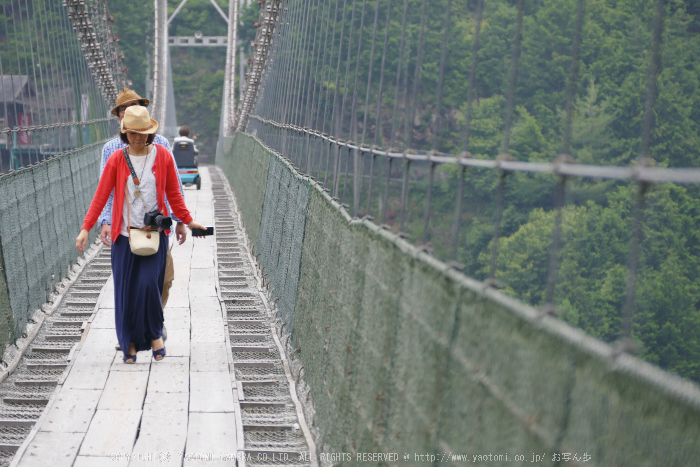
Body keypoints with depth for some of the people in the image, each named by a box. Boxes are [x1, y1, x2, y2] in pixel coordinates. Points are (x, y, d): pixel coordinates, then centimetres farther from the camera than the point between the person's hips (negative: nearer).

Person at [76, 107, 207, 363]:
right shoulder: (116, 159, -1)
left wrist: (188, 221, 13)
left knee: (149, 284, -13)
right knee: (126, 291, 1)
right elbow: (101, 196, -2)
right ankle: (130, 343, 17)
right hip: (124, 235, 0)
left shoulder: (163, 156, 2)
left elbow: (173, 193, 11)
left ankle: (155, 332, 11)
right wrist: (86, 228, -8)